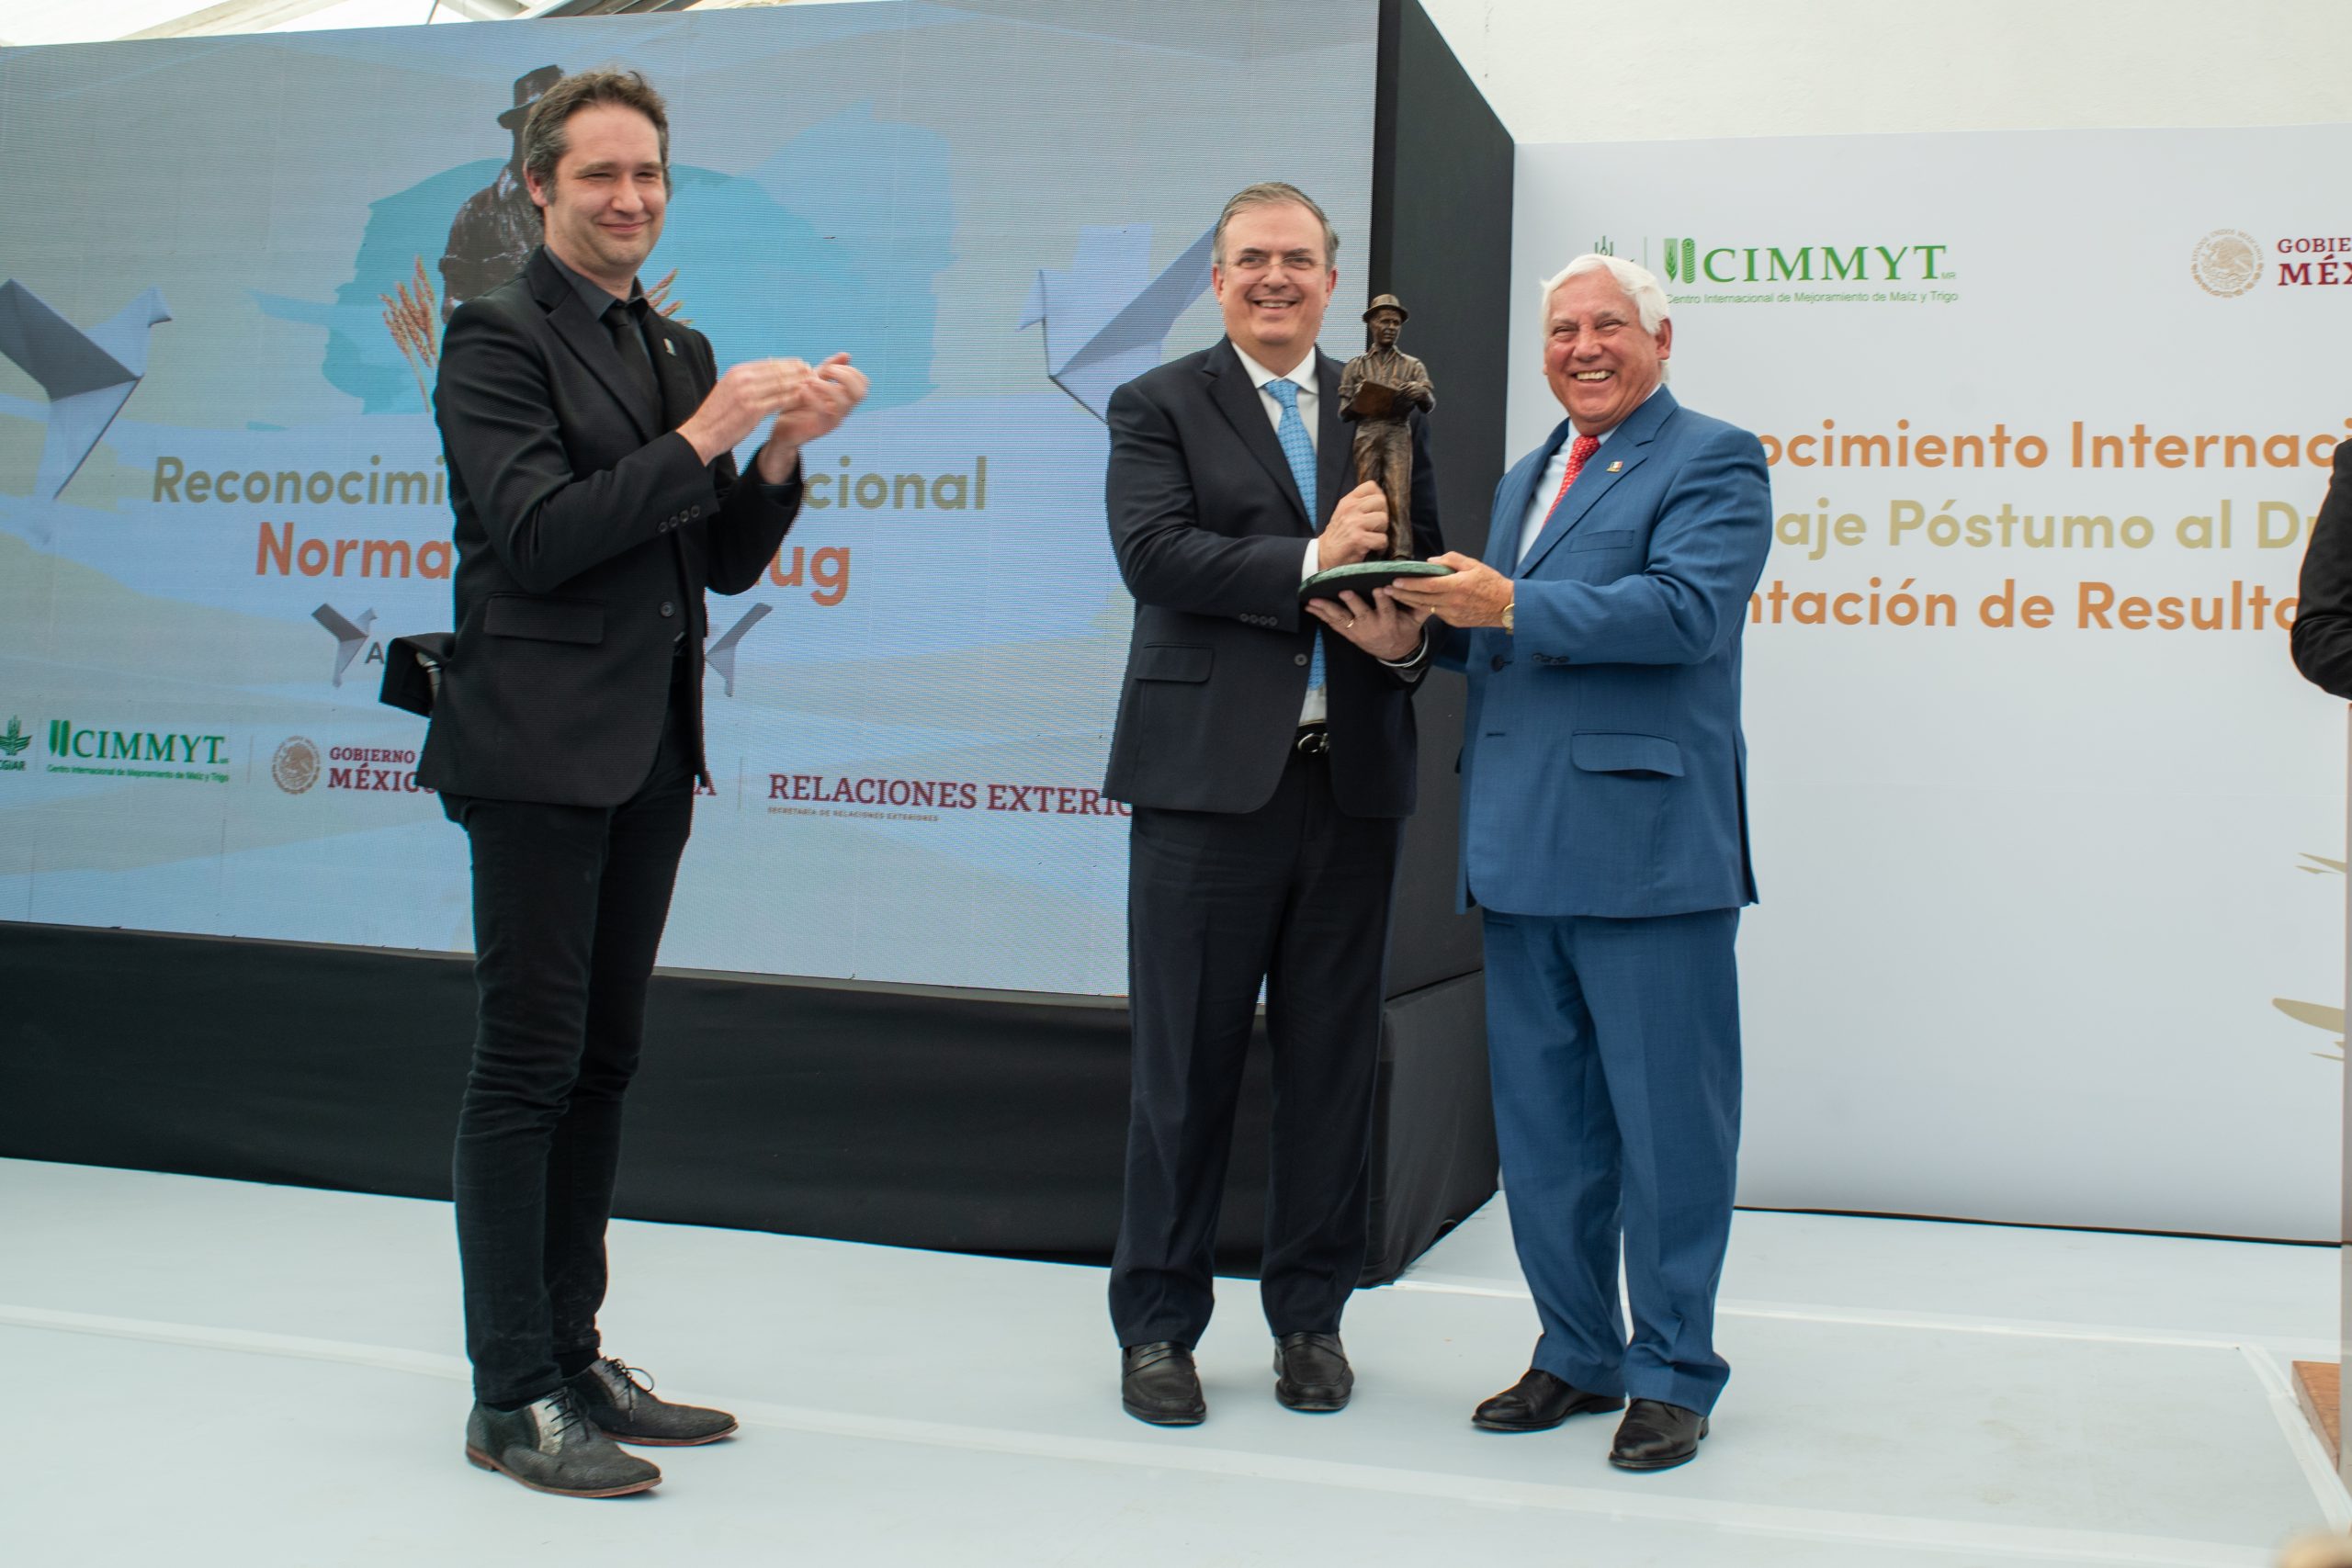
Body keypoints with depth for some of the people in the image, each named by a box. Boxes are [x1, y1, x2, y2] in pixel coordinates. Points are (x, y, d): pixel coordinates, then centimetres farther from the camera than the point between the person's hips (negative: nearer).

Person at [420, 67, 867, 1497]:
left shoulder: (682, 352, 17)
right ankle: (512, 1397, 4)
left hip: (649, 758, 8)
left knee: (604, 1062, 12)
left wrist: (782, 451, -3)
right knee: (529, 1066, -4)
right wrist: (703, 435, -19)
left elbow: (726, 564, 14)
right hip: (539, 752, -7)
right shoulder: (499, 336, -5)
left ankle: (574, 1356, 22)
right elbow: (538, 537, -16)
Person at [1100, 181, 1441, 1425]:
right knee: (1185, 1066, 3)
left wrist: (1408, 637, -9)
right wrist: (1312, 562, -19)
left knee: (1333, 1064, 9)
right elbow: (1152, 550, -12)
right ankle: (1158, 1324, 16)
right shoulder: (1158, 407, 4)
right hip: (1208, 777, -3)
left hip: (1353, 778, 3)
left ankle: (1310, 1318, 23)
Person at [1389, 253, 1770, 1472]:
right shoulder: (1526, 478, 22)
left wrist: (1511, 607, -22)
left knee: (1665, 1126, 1)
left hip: (1646, 847, -8)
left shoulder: (1712, 462, -3)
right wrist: (1427, 621, 2)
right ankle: (1577, 1354, 27)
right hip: (1521, 850, 8)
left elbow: (1684, 607, -19)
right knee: (1541, 1127, 14)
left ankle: (1673, 1374, 14)